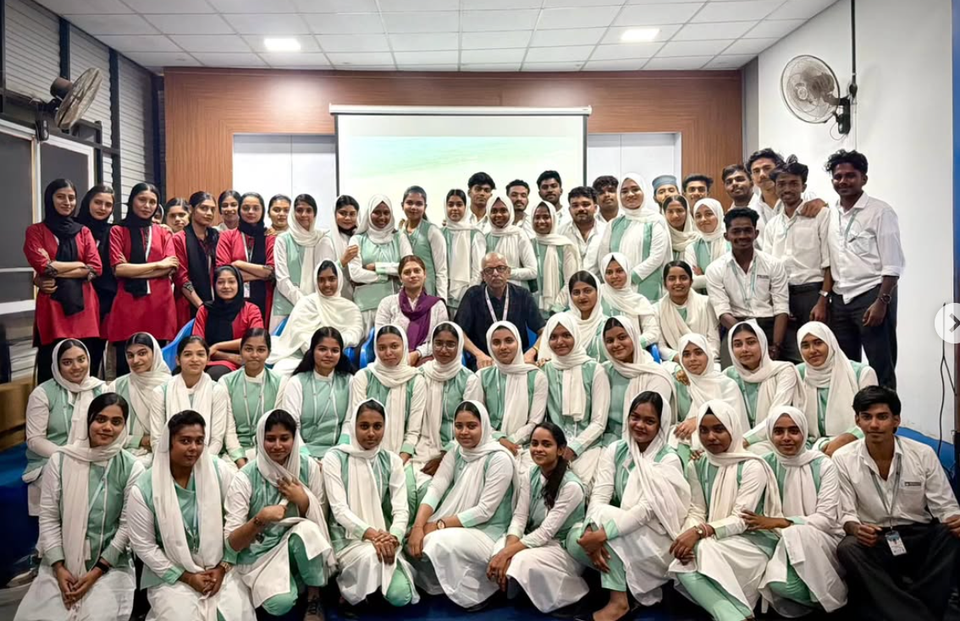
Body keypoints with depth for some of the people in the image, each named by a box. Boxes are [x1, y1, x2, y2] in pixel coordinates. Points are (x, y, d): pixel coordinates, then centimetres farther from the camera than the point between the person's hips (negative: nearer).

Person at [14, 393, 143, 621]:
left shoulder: (132, 468, -6)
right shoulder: (60, 460, -1)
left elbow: (128, 525, -5)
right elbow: (48, 517, 0)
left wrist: (97, 571, -9)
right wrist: (59, 567, -7)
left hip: (110, 565, -2)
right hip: (61, 562, 2)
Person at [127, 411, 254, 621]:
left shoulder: (220, 472, -7)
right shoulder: (143, 489, -10)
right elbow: (143, 545, -5)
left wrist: (223, 567, -6)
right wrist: (186, 577, -7)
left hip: (219, 569, 1)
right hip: (170, 575, -1)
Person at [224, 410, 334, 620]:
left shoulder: (309, 468, -7)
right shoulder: (246, 478, -15)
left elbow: (320, 520, 0)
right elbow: (231, 543, -16)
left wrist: (302, 500, -19)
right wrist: (259, 520, -34)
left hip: (300, 547, 2)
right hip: (259, 555, -2)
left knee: (307, 529, -32)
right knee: (280, 603, -31)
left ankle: (314, 599, -11)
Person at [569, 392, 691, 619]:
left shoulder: (668, 459, -12)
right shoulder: (615, 450, 0)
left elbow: (647, 509, -23)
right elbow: (599, 496, -10)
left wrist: (602, 534, -33)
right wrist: (593, 532, -30)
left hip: (656, 540, -4)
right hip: (620, 537, 4)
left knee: (606, 516, -28)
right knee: (576, 539, -23)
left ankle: (619, 600, -19)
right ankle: (628, 583, -4)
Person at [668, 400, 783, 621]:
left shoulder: (752, 467, -10)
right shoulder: (697, 466, 7)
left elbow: (741, 520, -16)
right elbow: (696, 512, 2)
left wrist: (700, 532, -30)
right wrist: (689, 535, -22)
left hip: (753, 542, -4)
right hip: (718, 544, 5)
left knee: (704, 551, -34)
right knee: (684, 564, -29)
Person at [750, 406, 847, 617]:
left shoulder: (823, 465, -7)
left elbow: (826, 519, -12)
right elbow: (760, 516, 3)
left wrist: (780, 522, -21)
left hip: (825, 543, -1)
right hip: (785, 544, 1)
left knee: (797, 533, -36)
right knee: (779, 583, -32)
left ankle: (832, 597, -11)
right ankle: (819, 594, 1)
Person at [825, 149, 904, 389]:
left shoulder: (880, 212, -6)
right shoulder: (830, 214, 10)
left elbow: (893, 264, -10)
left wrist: (881, 302, -17)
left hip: (871, 295, -5)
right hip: (840, 299, 6)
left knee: (881, 368, 1)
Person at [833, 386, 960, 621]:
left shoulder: (923, 454, -2)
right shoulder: (843, 459, -5)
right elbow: (845, 514, -4)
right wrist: (855, 528, -28)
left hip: (920, 538, 2)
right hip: (874, 542, -1)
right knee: (847, 548, -33)